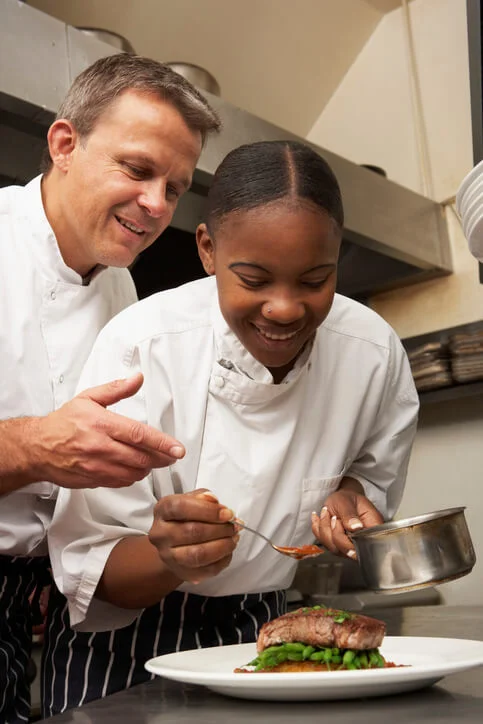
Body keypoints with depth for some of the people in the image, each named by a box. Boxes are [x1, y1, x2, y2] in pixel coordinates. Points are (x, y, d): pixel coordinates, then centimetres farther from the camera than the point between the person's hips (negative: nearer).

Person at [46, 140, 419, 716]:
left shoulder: (375, 352, -14)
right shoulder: (138, 347, -24)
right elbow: (90, 570, -21)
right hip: (133, 639, -4)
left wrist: (350, 493, -17)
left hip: (268, 630, 4)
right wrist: (171, 561, -41)